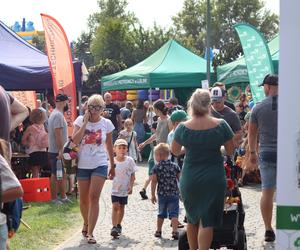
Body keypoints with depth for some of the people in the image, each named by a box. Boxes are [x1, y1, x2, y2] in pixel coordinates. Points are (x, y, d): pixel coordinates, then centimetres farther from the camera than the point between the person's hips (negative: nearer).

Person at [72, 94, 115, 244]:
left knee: (94, 197, -12)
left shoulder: (106, 123, 0)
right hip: (83, 165, 1)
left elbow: (109, 146, 10)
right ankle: (86, 222, 39)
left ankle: (90, 233, -11)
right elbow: (75, 141, -17)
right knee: (83, 198, 11)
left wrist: (112, 166, 14)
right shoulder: (80, 120, -3)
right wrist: (85, 122, -17)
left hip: (100, 165, -1)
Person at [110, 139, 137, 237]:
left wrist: (131, 186, -7)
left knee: (121, 207, 13)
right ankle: (114, 227, -13)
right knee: (115, 206, -10)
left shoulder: (129, 160, -5)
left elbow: (133, 175, 0)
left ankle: (119, 225, 28)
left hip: (125, 189, 1)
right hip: (115, 188, -1)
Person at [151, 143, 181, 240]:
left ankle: (158, 231, 26)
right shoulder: (175, 166, 0)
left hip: (162, 194, 1)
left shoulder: (156, 167, -5)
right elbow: (180, 180, 5)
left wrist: (153, 195, 0)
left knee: (161, 214, 16)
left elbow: (154, 182, -7)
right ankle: (175, 231, -13)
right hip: (174, 194, -1)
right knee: (174, 213, -1)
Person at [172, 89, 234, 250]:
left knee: (192, 218, 20)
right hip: (214, 179, -2)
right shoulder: (220, 125, -10)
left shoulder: (183, 128, -9)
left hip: (189, 179, 2)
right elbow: (230, 151, -3)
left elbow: (175, 151, 5)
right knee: (207, 221, 3)